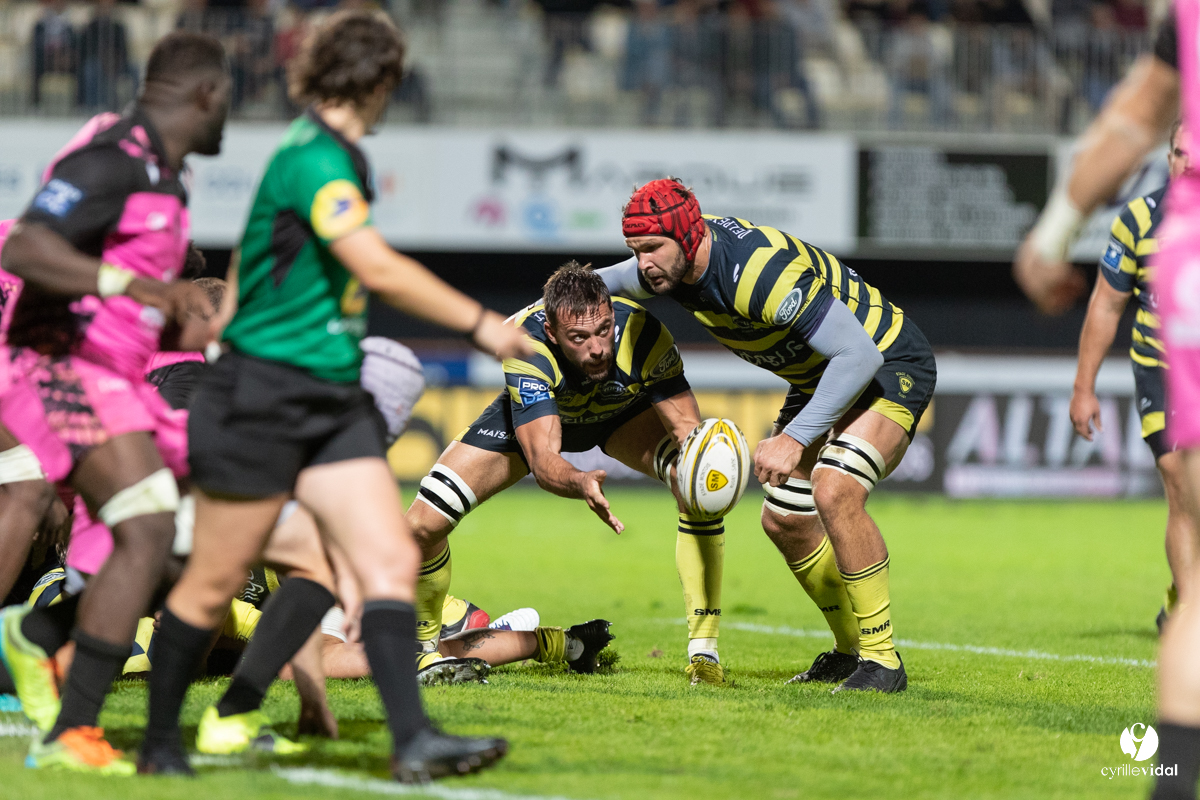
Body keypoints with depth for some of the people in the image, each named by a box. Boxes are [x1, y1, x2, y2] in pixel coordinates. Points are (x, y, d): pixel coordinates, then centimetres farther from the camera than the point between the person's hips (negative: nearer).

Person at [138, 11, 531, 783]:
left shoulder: (330, 156, 12)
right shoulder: (316, 159, -18)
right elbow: (379, 269, -27)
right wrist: (481, 323, -21)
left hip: (333, 401, 9)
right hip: (260, 400, -9)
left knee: (392, 560, -5)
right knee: (215, 581, 3)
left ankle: (413, 740, -10)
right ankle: (160, 740, 18)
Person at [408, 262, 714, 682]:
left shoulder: (642, 332, -38)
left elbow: (686, 423, -32)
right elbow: (542, 460, -47)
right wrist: (580, 483, -69)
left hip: (622, 411, 1)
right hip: (531, 412, -1)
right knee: (422, 524, -14)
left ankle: (703, 649, -20)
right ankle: (426, 644, 16)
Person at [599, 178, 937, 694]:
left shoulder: (762, 273, -36)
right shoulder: (670, 263, -10)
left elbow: (858, 355, -33)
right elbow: (619, 281, 17)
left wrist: (795, 439, -31)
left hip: (888, 365, -10)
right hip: (819, 376, 10)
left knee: (835, 492, -30)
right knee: (784, 521, 11)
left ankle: (883, 659, -19)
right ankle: (850, 650, 30)